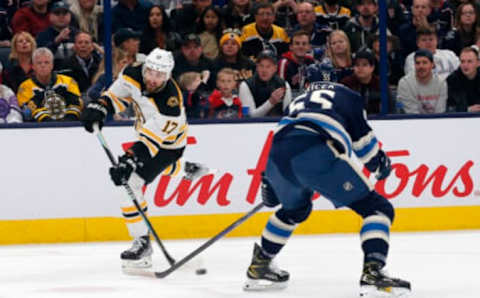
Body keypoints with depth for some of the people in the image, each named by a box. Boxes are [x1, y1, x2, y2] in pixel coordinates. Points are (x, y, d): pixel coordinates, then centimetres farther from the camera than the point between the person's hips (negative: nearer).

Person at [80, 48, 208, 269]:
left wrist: (128, 161, -50)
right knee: (153, 165, 36)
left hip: (168, 142, -8)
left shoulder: (169, 103, -40)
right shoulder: (134, 75, -23)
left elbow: (150, 142, -42)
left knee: (132, 182, -19)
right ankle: (187, 169, 68)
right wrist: (99, 107, -20)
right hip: (148, 127, 8)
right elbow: (118, 94, -3)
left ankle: (142, 242, -12)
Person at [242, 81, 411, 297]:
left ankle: (259, 266, 43)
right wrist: (380, 163, 30)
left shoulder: (299, 101, 39)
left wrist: (268, 182, 47)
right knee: (377, 208, 2)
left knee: (295, 208, 39)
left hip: (277, 157, 6)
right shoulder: (347, 96, 24)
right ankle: (372, 274, -17)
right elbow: (361, 135, 14)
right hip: (317, 154, -6)